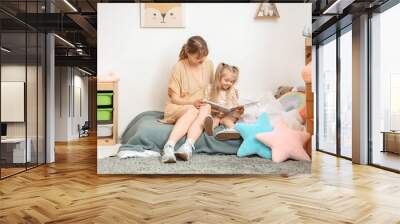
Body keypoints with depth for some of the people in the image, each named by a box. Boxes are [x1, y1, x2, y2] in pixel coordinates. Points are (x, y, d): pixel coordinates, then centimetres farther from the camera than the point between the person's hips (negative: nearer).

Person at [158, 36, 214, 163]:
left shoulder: (208, 64, 1)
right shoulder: (179, 68, -11)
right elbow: (174, 98, -9)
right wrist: (192, 102, -25)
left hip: (201, 107, 3)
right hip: (178, 107, -3)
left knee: (206, 109, -33)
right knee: (192, 111, -37)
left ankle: (188, 147, -50)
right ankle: (169, 147, -50)